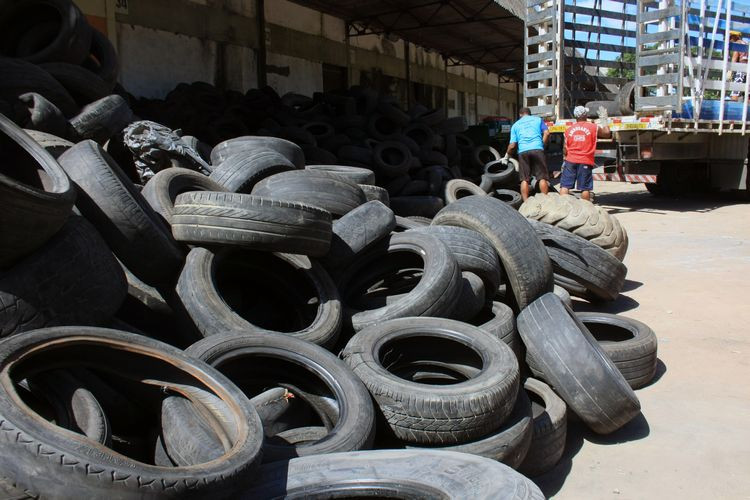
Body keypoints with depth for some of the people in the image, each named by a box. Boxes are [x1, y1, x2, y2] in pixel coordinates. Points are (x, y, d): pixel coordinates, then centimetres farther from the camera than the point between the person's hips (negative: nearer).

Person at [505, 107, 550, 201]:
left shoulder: (515, 125, 20)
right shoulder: (538, 119, 19)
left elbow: (512, 145, 13)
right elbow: (546, 133, 5)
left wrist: (507, 155, 27)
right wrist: (543, 145, 15)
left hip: (523, 151, 1)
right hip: (537, 149, -1)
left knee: (524, 179, 3)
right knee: (542, 177, 2)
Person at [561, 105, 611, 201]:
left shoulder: (569, 129, 8)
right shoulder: (594, 127, 2)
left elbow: (565, 148, 9)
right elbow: (607, 134, 16)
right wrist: (604, 120, 26)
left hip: (570, 161, 2)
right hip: (586, 162, -2)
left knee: (565, 186, 1)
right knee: (585, 188, 0)